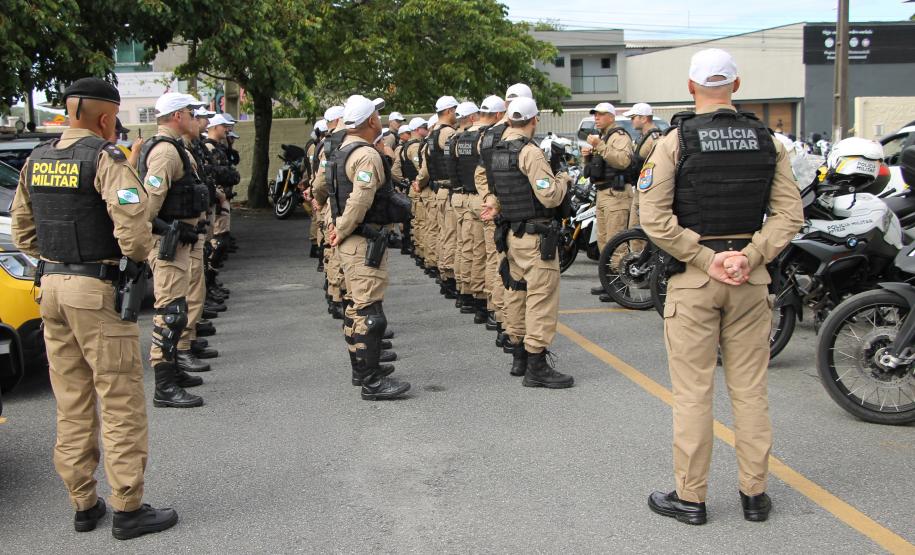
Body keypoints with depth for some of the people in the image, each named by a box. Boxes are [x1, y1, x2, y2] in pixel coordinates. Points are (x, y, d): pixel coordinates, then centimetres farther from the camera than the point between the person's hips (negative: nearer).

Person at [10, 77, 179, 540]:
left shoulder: (36, 160, 11)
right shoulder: (104, 157, -12)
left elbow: (22, 229, 17)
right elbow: (131, 223, -25)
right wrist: (138, 258, -7)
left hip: (52, 287, 7)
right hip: (97, 291, -7)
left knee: (71, 404, 14)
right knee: (120, 402, 1)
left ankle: (83, 504, 22)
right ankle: (127, 509, 7)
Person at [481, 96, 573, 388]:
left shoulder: (498, 151, 8)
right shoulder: (530, 153, -18)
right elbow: (550, 197, -20)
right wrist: (563, 178, -5)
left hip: (512, 233, 9)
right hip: (536, 236, -9)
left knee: (517, 292, 16)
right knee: (542, 297, -5)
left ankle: (519, 356, 26)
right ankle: (537, 366, -5)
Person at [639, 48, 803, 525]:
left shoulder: (675, 141, -7)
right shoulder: (767, 141, 4)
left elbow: (655, 218, -15)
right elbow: (790, 213, -2)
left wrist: (704, 258, -12)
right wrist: (749, 256, -9)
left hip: (693, 278, -3)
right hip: (751, 278, 3)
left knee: (693, 391, 4)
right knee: (750, 387, 11)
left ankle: (690, 496, 12)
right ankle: (754, 493, 20)